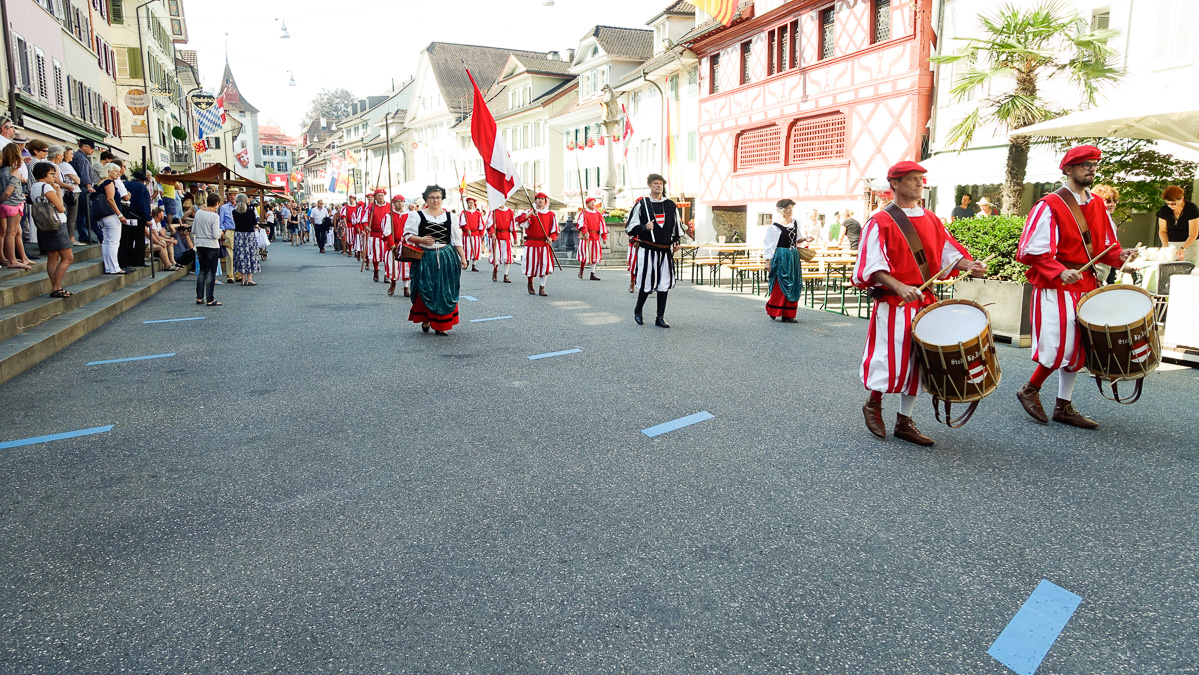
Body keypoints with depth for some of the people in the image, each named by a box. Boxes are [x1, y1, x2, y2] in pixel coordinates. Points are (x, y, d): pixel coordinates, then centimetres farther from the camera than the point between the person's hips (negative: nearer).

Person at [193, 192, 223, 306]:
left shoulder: (198, 213, 3)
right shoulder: (215, 216, -15)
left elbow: (193, 231, 7)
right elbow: (216, 235, -19)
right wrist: (221, 233, 2)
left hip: (199, 245, 6)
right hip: (212, 246, -6)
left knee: (202, 271, 16)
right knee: (211, 273, 1)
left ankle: (199, 297, 18)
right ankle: (210, 300, 3)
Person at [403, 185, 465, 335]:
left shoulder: (449, 216, 9)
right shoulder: (417, 216, 1)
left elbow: (457, 239, 11)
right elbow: (408, 235, -1)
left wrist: (463, 257, 5)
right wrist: (422, 239, -19)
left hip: (447, 258, 2)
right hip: (425, 258, -2)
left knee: (445, 292, 2)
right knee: (425, 291, -1)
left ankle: (441, 325, 12)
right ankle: (425, 320, 19)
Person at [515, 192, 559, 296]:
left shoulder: (551, 214, 9)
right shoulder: (529, 212, 2)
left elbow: (555, 230, 11)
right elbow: (518, 221, -16)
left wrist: (551, 238, -8)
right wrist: (530, 214, -29)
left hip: (545, 244, 2)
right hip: (531, 243, -2)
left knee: (545, 265, -4)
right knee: (531, 264, 2)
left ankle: (542, 288, 6)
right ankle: (530, 284, 29)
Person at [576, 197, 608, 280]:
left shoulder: (598, 214, 11)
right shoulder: (583, 213, -1)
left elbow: (603, 225, 10)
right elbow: (581, 223, -14)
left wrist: (604, 237, 4)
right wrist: (585, 232, -30)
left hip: (596, 237, 5)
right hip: (585, 237, -5)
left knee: (594, 256, 5)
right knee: (585, 255, -8)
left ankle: (592, 274, 12)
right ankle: (581, 269, 19)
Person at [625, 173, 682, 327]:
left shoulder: (671, 205, 11)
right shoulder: (641, 205, -1)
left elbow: (677, 226, 23)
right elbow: (630, 228, -3)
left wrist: (676, 242, 10)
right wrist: (644, 227, -19)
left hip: (666, 251, 4)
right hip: (647, 250, -4)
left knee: (664, 284, 3)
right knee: (646, 284, -2)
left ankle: (660, 318, 13)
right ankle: (638, 310, 26)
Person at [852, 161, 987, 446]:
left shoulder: (930, 219, 12)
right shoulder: (881, 222, -8)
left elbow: (947, 252, 12)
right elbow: (872, 266, -15)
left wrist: (967, 265, -9)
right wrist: (899, 287, -28)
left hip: (924, 302, 6)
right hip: (893, 304, -6)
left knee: (917, 362, 8)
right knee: (892, 363, -6)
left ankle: (904, 422, 19)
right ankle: (873, 405, 23)